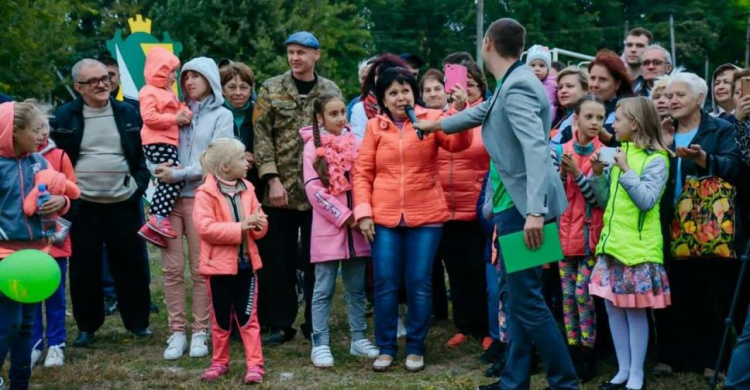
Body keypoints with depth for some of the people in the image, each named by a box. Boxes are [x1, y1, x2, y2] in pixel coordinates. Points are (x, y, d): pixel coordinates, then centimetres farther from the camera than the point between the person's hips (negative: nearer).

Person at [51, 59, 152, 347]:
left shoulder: (128, 114, 6)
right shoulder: (65, 116, -1)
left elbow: (141, 155, 12)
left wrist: (139, 185, 0)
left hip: (123, 204, 1)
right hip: (83, 205, -1)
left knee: (131, 264, 6)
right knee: (84, 268, 5)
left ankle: (137, 321, 19)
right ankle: (87, 326, 16)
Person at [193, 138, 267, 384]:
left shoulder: (247, 189, 6)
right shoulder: (206, 193, -11)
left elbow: (259, 224, 8)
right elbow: (205, 228, -22)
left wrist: (258, 224, -17)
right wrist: (240, 227, -25)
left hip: (246, 263, 4)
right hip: (220, 264, -3)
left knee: (248, 317, 5)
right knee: (221, 319, 9)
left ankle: (255, 364, 7)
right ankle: (220, 362, 23)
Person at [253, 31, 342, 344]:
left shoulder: (331, 91, 7)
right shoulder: (271, 89, 4)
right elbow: (261, 136, -2)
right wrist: (272, 179, -11)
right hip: (280, 190, 0)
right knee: (278, 260, 4)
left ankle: (314, 324, 16)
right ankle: (280, 324, 14)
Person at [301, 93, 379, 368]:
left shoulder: (354, 143, 8)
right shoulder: (313, 147, -3)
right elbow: (314, 189, -9)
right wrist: (343, 216, -12)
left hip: (356, 226, 4)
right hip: (328, 228, -4)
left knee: (357, 287, 10)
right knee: (324, 289, -1)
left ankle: (359, 339, 18)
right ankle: (320, 345, 3)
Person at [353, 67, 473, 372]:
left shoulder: (430, 119, 2)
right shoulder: (375, 126, 5)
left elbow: (458, 143, -14)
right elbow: (362, 172, 4)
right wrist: (363, 212, -5)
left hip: (425, 216, -1)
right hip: (384, 217, 1)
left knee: (419, 283, 3)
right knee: (385, 283, 2)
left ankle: (415, 348, 15)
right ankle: (386, 347, 15)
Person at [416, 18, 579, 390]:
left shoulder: (517, 87, -18)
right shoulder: (511, 84, 15)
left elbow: (536, 148, -28)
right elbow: (482, 112, 34)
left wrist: (535, 211, -36)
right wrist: (434, 124, 47)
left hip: (522, 206, -10)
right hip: (515, 203, 10)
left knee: (527, 299, -7)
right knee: (517, 297, 13)